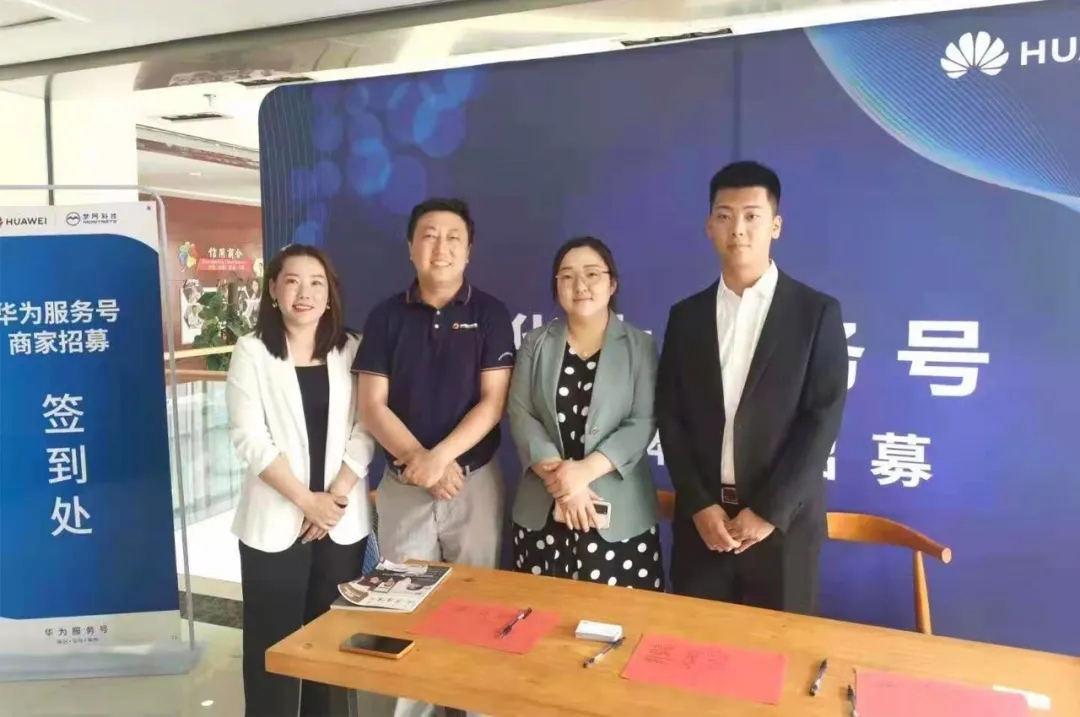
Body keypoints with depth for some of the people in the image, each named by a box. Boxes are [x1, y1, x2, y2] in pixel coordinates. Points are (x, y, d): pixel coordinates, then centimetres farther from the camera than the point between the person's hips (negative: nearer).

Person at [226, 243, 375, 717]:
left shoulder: (351, 350, 5)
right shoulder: (252, 352, -1)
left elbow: (364, 433, 1)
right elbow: (249, 438, -8)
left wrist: (336, 497, -10)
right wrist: (307, 500, -14)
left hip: (343, 522, 2)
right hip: (275, 522, -2)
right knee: (274, 643, 5)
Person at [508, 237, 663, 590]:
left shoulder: (640, 346, 2)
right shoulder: (535, 344, 8)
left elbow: (643, 423, -7)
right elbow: (520, 415, -1)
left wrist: (585, 470, -18)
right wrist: (558, 477, -13)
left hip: (619, 513, -2)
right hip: (543, 510, 2)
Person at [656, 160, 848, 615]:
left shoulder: (817, 313, -2)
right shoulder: (686, 316, 6)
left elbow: (823, 419, -8)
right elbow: (669, 417, 3)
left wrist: (769, 511, -12)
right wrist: (699, 505, -6)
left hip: (783, 521, -2)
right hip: (701, 520, 2)